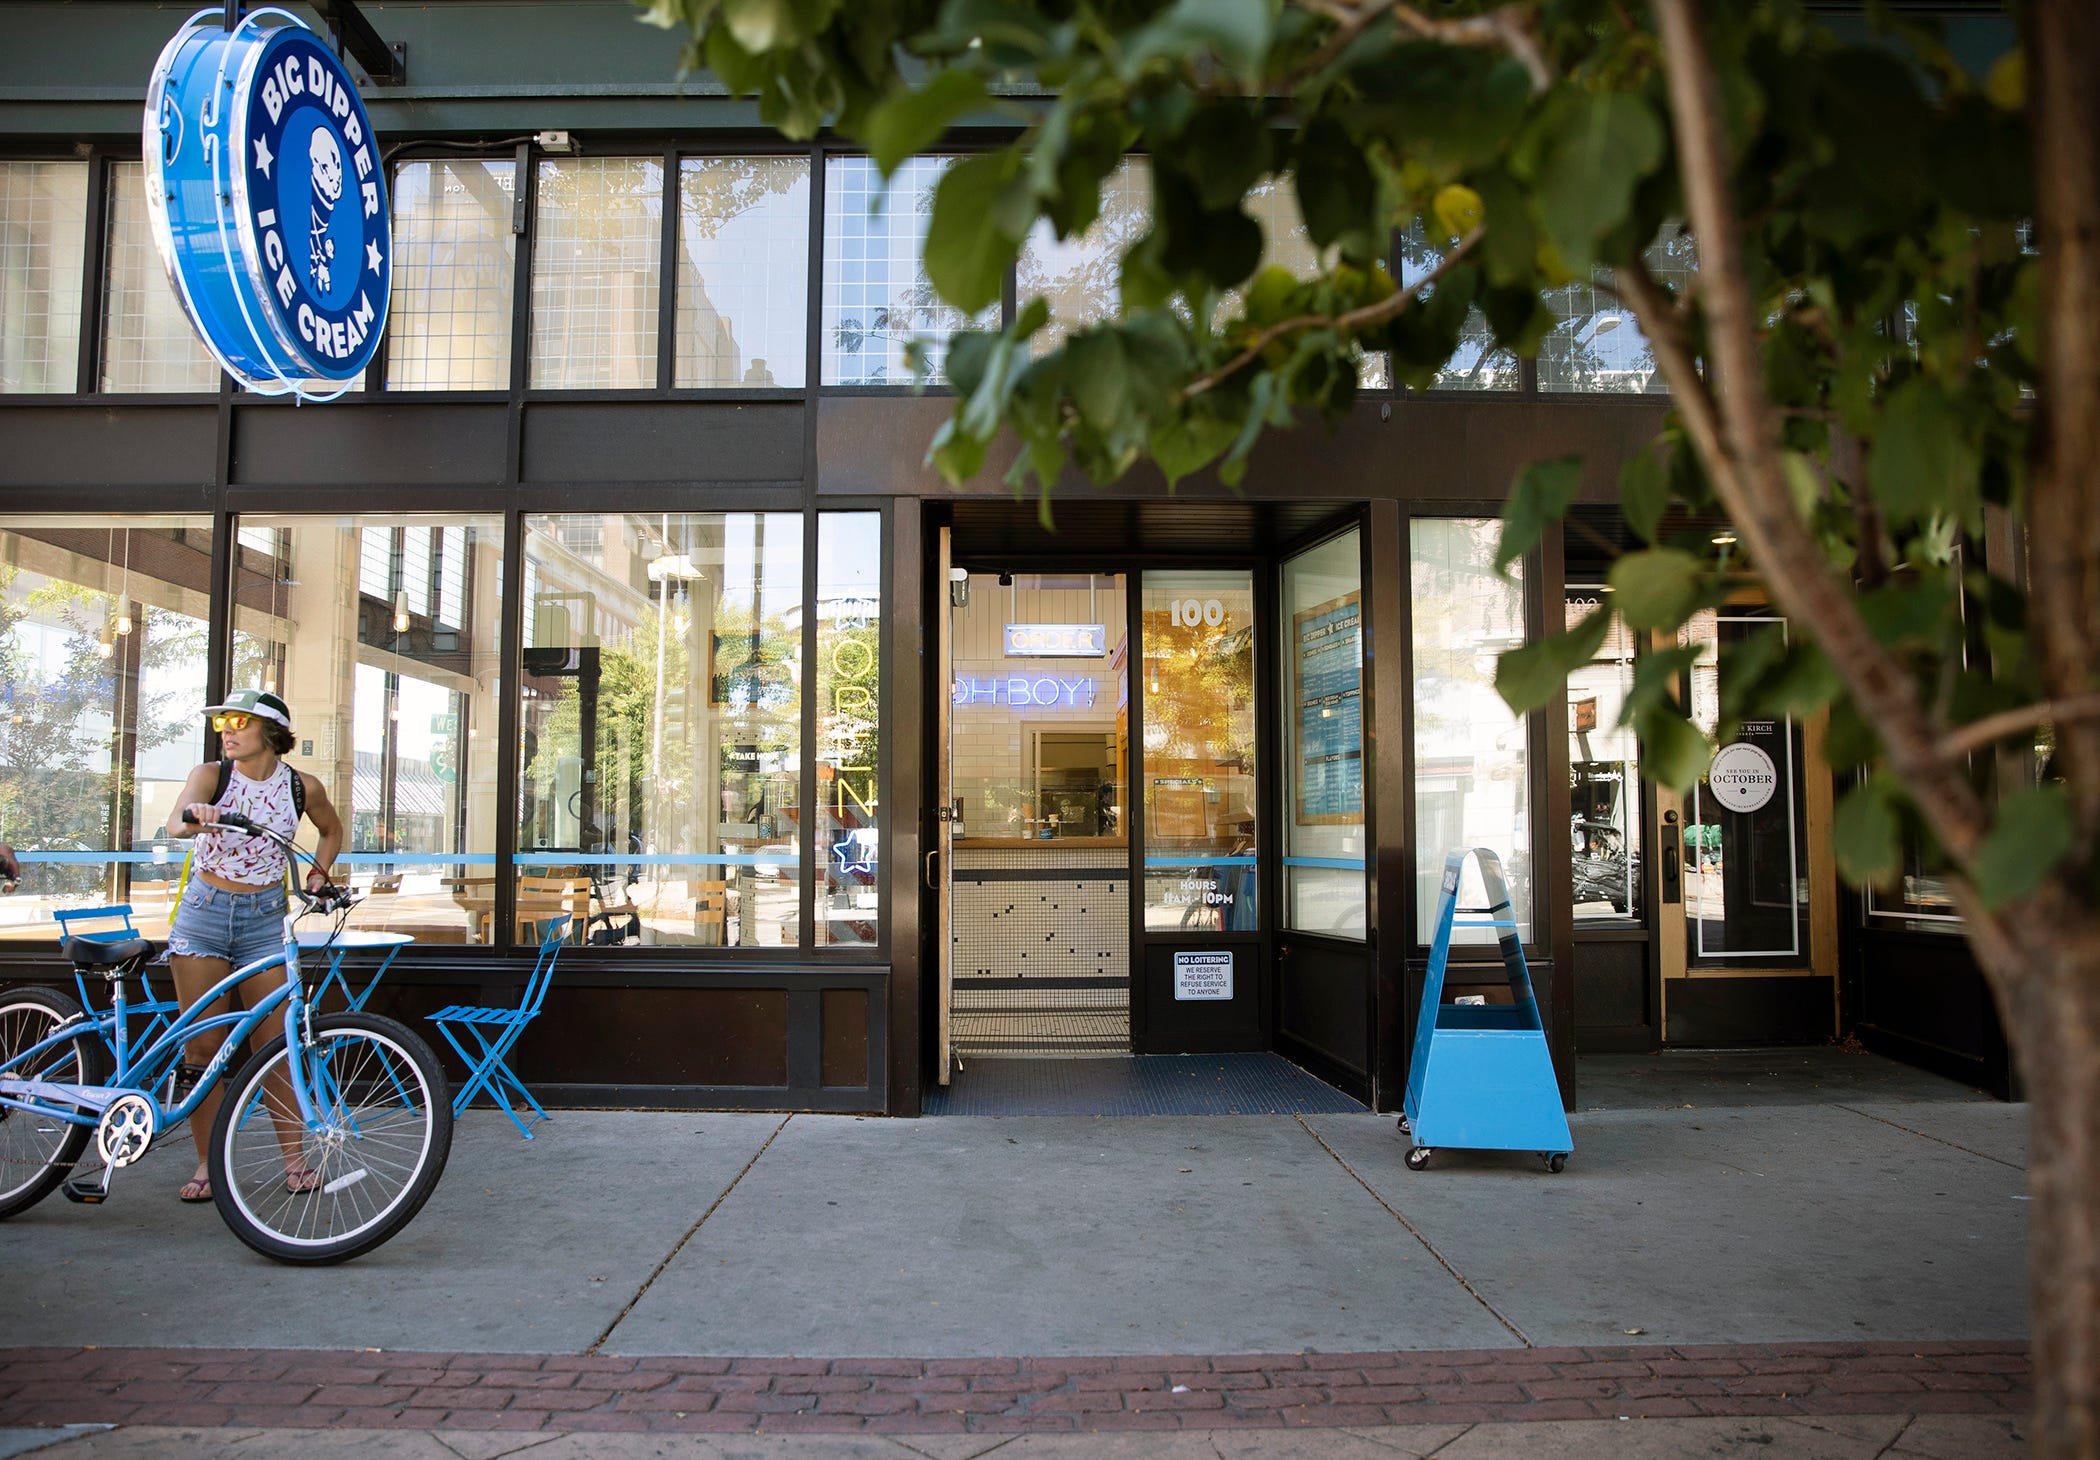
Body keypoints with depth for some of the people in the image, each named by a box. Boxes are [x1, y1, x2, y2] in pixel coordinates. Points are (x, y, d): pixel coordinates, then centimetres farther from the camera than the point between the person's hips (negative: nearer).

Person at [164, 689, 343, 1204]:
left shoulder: (303, 787, -1)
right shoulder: (210, 775, -5)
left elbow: (331, 829, 21)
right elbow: (175, 823, -26)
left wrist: (318, 873, 5)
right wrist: (196, 815, -48)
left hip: (264, 918, 0)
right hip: (203, 912, 0)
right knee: (203, 1045, 2)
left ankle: (294, 1156, 9)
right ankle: (207, 1162, 12)